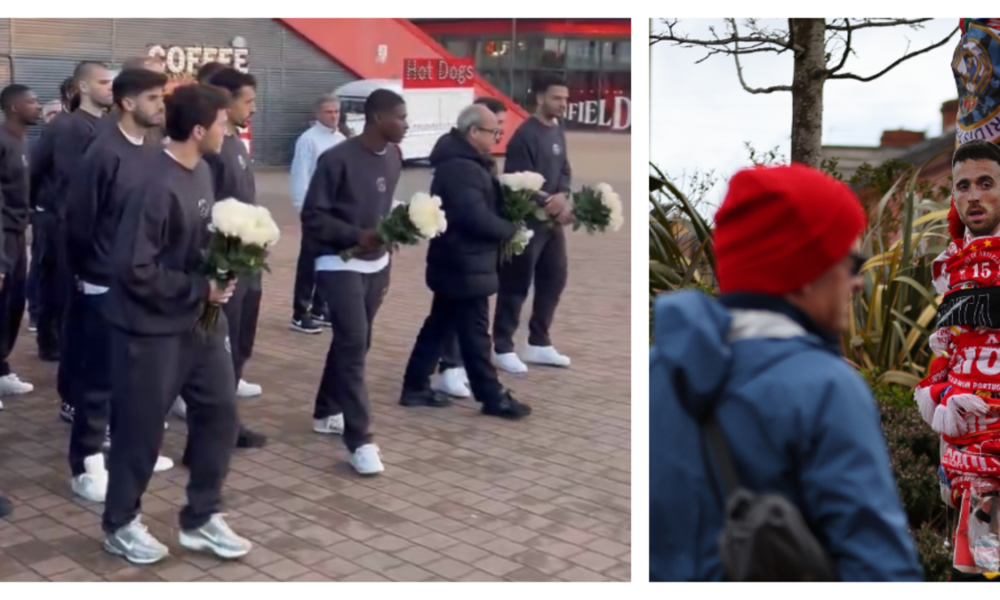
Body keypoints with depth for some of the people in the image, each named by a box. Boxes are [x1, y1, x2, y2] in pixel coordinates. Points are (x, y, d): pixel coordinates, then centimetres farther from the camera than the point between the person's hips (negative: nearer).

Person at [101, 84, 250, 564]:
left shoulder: (201, 172, 3)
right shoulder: (156, 186, -24)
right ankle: (121, 525, 26)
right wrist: (200, 288, -18)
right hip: (151, 327, -8)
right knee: (141, 428, 6)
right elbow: (133, 268, -25)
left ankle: (201, 519, 25)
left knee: (220, 411, 10)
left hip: (200, 320, 8)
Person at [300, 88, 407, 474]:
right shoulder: (338, 159, -16)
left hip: (375, 265, 7)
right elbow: (312, 216, -14)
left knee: (357, 344, 14)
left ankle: (327, 412, 33)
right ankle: (360, 439, -11)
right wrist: (357, 236, -22)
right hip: (340, 264, -7)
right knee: (353, 344, -13)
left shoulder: (393, 158, 6)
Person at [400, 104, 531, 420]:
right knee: (475, 334, -1)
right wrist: (511, 230, -14)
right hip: (464, 266, -11)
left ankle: (416, 387, 22)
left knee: (439, 326, 15)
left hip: (456, 263, 11)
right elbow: (477, 218, -29)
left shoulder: (461, 162, 14)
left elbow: (481, 207, 17)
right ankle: (493, 398, 8)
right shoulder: (461, 168, -22)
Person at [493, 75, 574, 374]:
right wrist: (551, 206, -18)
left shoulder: (557, 131, 10)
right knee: (516, 285, -1)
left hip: (552, 221, 9)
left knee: (554, 279, 13)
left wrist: (562, 197, -9)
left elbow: (563, 170, 12)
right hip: (526, 222, -9)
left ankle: (539, 344, 26)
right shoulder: (525, 136, -17)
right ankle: (503, 348, 11)